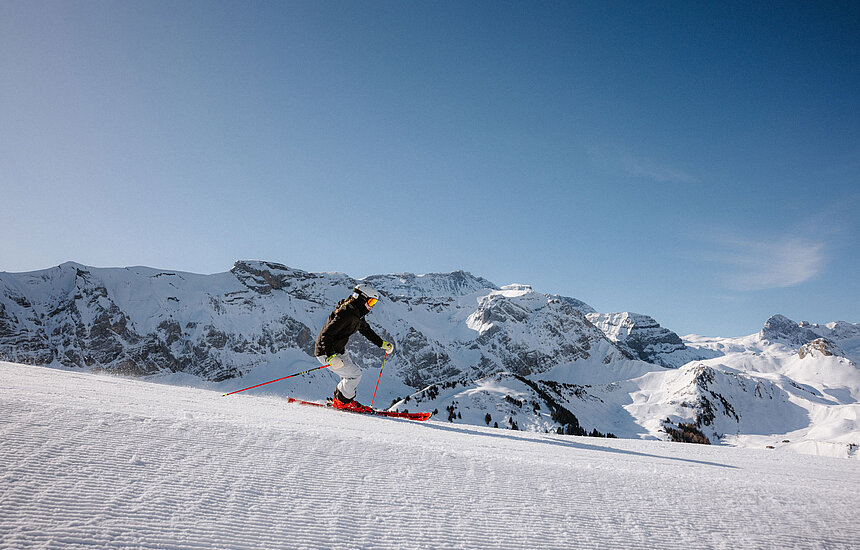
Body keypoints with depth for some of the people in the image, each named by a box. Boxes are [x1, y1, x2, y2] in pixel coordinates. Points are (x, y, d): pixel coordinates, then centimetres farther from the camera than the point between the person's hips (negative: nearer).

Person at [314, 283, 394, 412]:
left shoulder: (357, 314, 5)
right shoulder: (346, 314, -27)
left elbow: (366, 330, 22)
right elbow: (325, 334, -31)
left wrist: (383, 343, 19)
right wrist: (331, 357, -40)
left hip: (339, 351, 10)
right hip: (326, 353, -10)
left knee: (353, 374, 12)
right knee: (355, 374, -11)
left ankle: (340, 399, 24)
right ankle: (342, 402, 5)